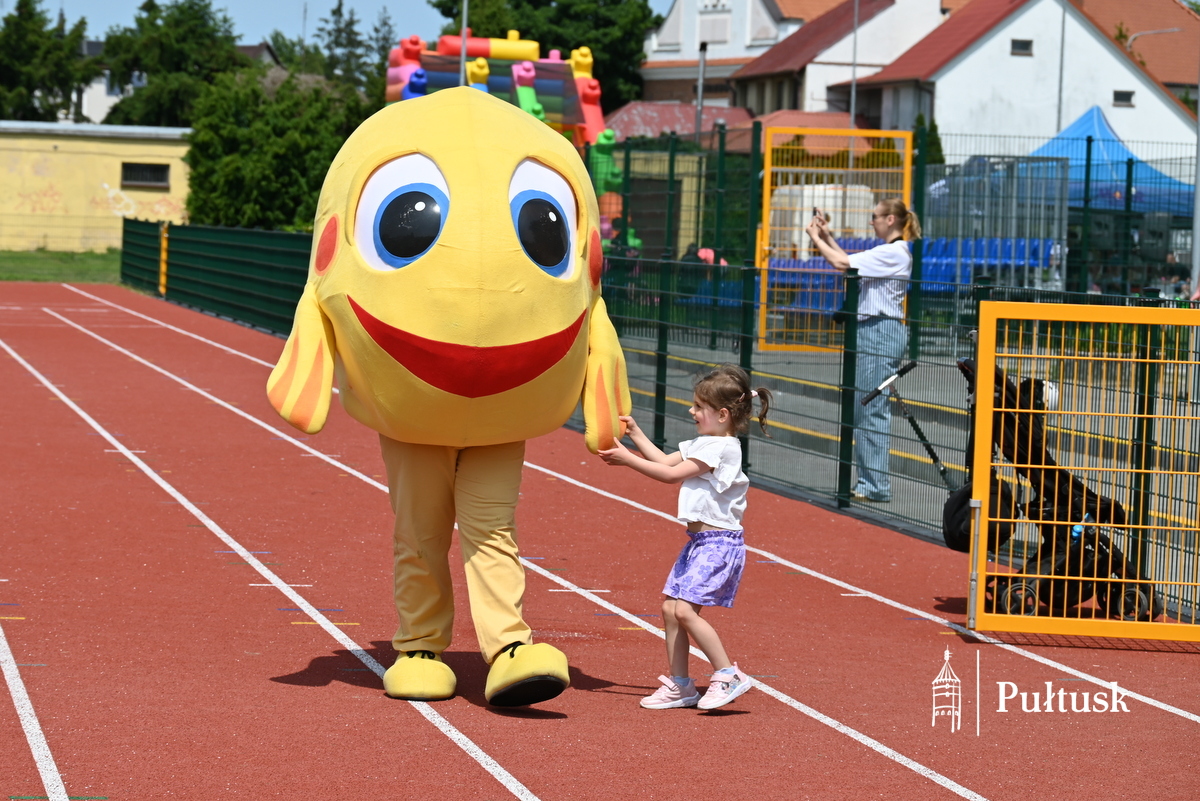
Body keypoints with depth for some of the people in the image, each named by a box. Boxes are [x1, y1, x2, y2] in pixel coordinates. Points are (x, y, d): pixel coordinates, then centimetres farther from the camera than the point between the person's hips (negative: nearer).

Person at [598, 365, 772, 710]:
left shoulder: (720, 448, -17)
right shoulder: (703, 443, 13)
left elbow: (671, 474, -20)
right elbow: (666, 461, 22)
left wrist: (627, 459, -17)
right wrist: (636, 434, 16)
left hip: (719, 543, -10)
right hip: (699, 540, 10)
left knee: (685, 609, -18)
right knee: (670, 607, 8)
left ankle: (729, 675, -10)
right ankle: (679, 685, 15)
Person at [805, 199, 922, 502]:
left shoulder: (893, 253, -14)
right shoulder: (890, 253, 16)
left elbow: (842, 263, -18)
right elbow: (850, 261, 22)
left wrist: (816, 237, -5)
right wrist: (827, 236, 18)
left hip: (881, 332, -10)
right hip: (873, 331, 10)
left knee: (873, 409, -9)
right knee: (862, 410, 12)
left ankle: (876, 486, -7)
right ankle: (868, 481, 15)